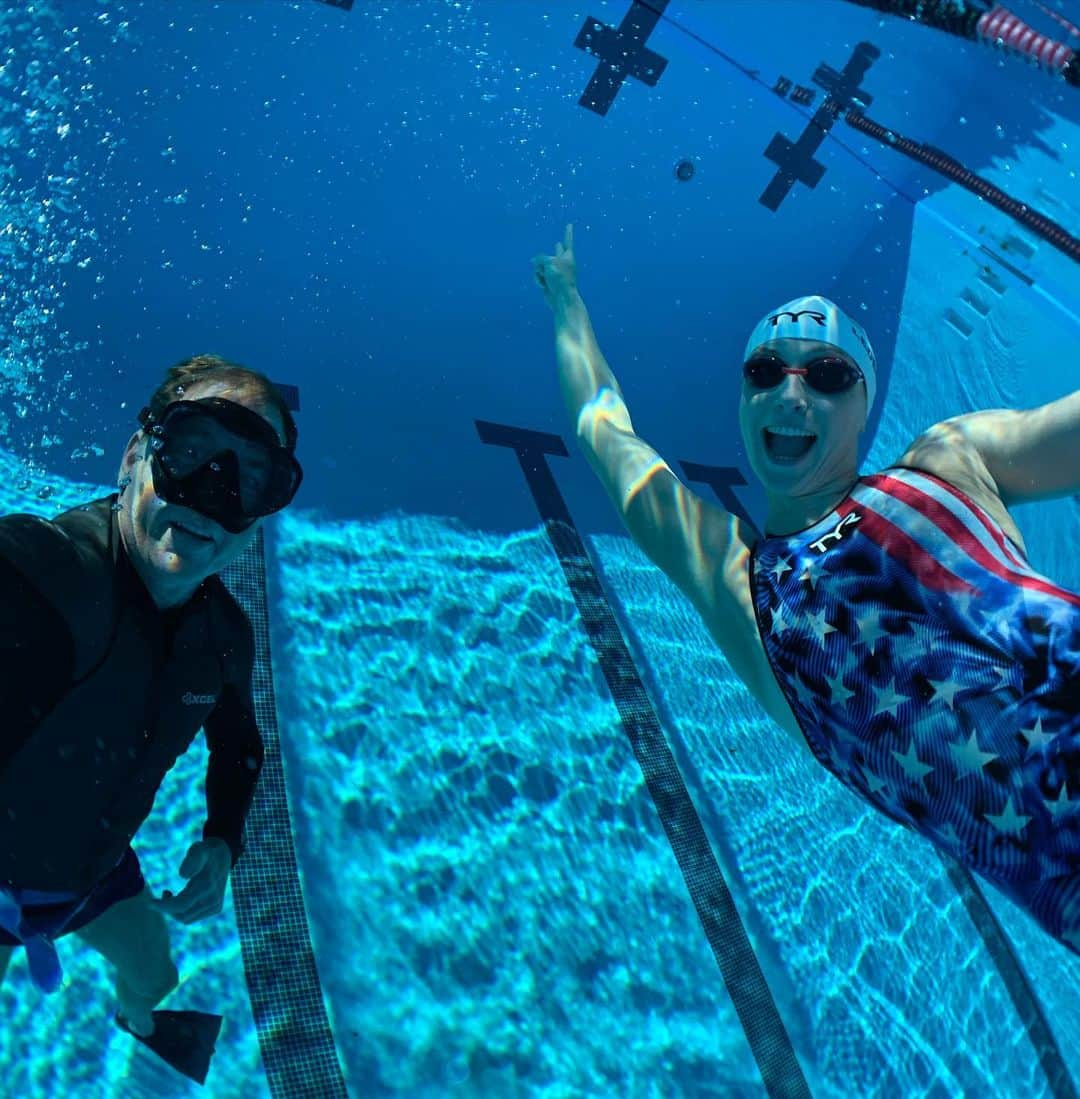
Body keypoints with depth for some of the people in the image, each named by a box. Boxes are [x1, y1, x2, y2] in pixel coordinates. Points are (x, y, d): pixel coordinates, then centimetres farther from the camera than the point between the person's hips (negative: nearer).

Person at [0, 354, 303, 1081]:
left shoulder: (224, 634, -14)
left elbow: (237, 744, 3)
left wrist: (222, 842, -11)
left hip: (96, 865, 6)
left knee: (154, 975, 29)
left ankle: (138, 1021, 63)